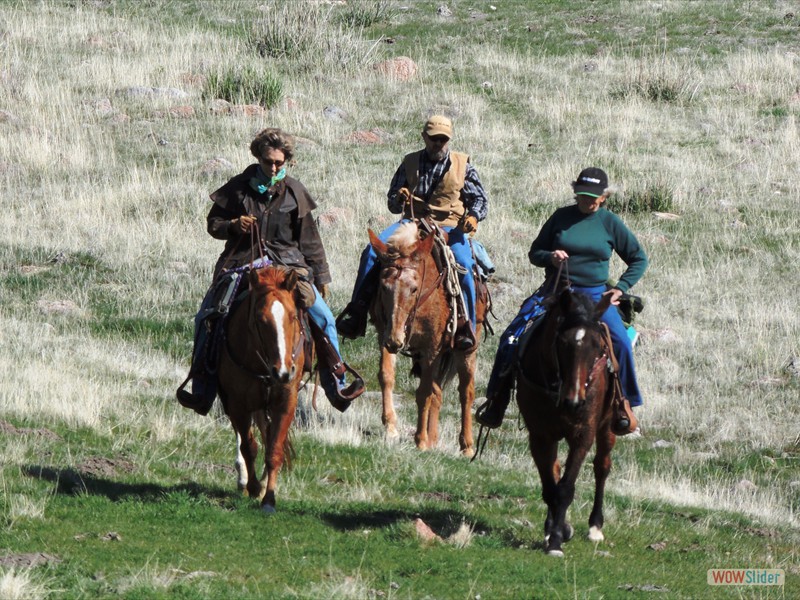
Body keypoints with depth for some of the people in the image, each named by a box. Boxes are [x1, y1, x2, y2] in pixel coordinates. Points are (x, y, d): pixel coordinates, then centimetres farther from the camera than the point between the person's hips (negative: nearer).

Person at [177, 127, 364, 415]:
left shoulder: (294, 192, 5)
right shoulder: (239, 187, 2)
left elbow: (309, 240, 11)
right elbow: (213, 222, 10)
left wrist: (321, 277, 10)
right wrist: (233, 225, -12)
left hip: (287, 262, 0)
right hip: (241, 263, 0)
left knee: (323, 317, -9)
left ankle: (336, 386, 1)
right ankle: (202, 390, -5)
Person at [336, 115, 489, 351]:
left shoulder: (462, 165, 9)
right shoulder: (410, 163, 14)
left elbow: (480, 199, 12)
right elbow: (393, 204, 19)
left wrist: (474, 216, -11)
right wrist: (398, 199, -7)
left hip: (450, 227, -2)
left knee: (464, 265, -31)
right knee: (372, 251, -20)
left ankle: (466, 326, -21)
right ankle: (356, 311, -17)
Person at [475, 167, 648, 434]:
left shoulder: (610, 223, 4)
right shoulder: (562, 217, 5)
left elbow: (639, 259, 13)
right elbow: (534, 252, 12)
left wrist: (620, 289, 1)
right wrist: (551, 257, -10)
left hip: (594, 294, -1)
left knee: (620, 342, -25)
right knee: (512, 337, -15)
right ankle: (497, 401, -4)